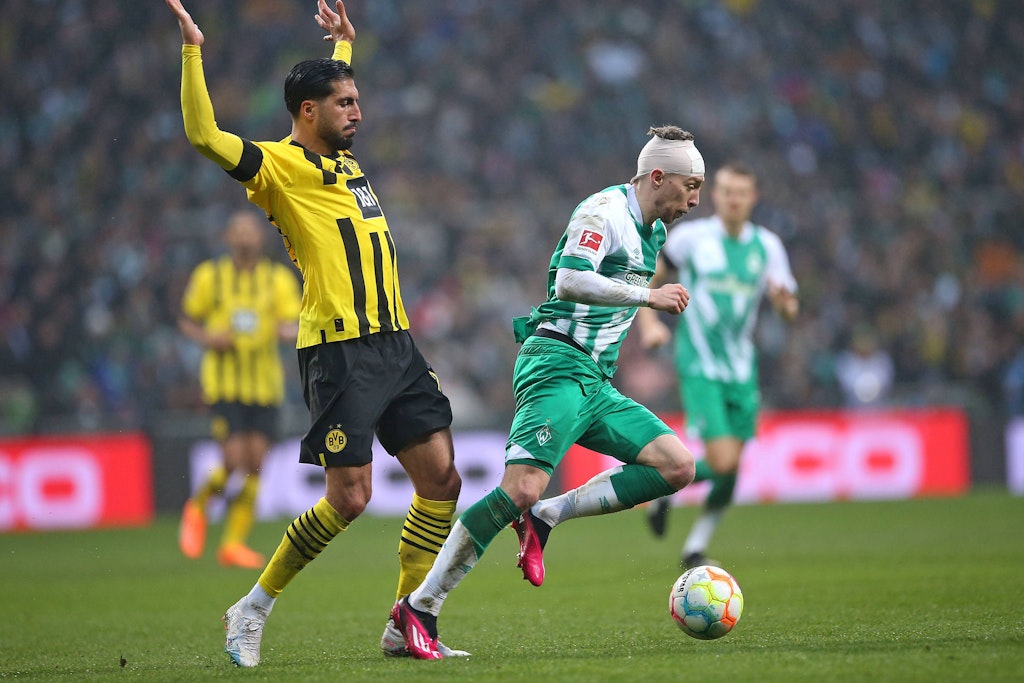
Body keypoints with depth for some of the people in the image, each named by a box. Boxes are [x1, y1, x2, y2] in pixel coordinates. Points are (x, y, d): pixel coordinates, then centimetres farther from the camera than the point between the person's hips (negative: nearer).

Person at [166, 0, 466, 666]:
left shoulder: (343, 159, 19)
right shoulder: (280, 163, -5)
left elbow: (337, 102, 44)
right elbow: (204, 135, -21)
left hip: (395, 344, 8)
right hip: (339, 353, -8)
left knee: (442, 478, 2)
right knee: (349, 497, -9)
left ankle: (407, 624, 9)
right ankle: (253, 608, 8)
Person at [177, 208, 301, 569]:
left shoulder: (278, 278, 6)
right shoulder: (209, 276, 4)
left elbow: (295, 325, -2)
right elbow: (186, 320, 11)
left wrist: (289, 330, -25)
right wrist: (207, 338, -9)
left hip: (265, 386, 2)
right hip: (224, 382, -2)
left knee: (255, 465, -1)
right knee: (235, 462, -13)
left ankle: (233, 542, 10)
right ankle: (197, 507, 17)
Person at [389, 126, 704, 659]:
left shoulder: (652, 231, 21)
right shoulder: (605, 211, -8)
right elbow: (570, 280, -24)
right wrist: (648, 296, -19)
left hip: (595, 383, 9)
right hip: (556, 366, -9)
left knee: (678, 466, -6)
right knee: (522, 489, -24)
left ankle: (544, 518, -5)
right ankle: (419, 608, -18)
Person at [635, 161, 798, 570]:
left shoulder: (767, 245, 4)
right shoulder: (689, 237, -3)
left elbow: (789, 309, 1)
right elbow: (649, 278, 8)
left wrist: (784, 301, -22)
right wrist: (648, 322, -7)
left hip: (742, 369, 4)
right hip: (699, 367, -4)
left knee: (730, 469, 4)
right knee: (721, 463, -16)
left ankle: (695, 549, 20)